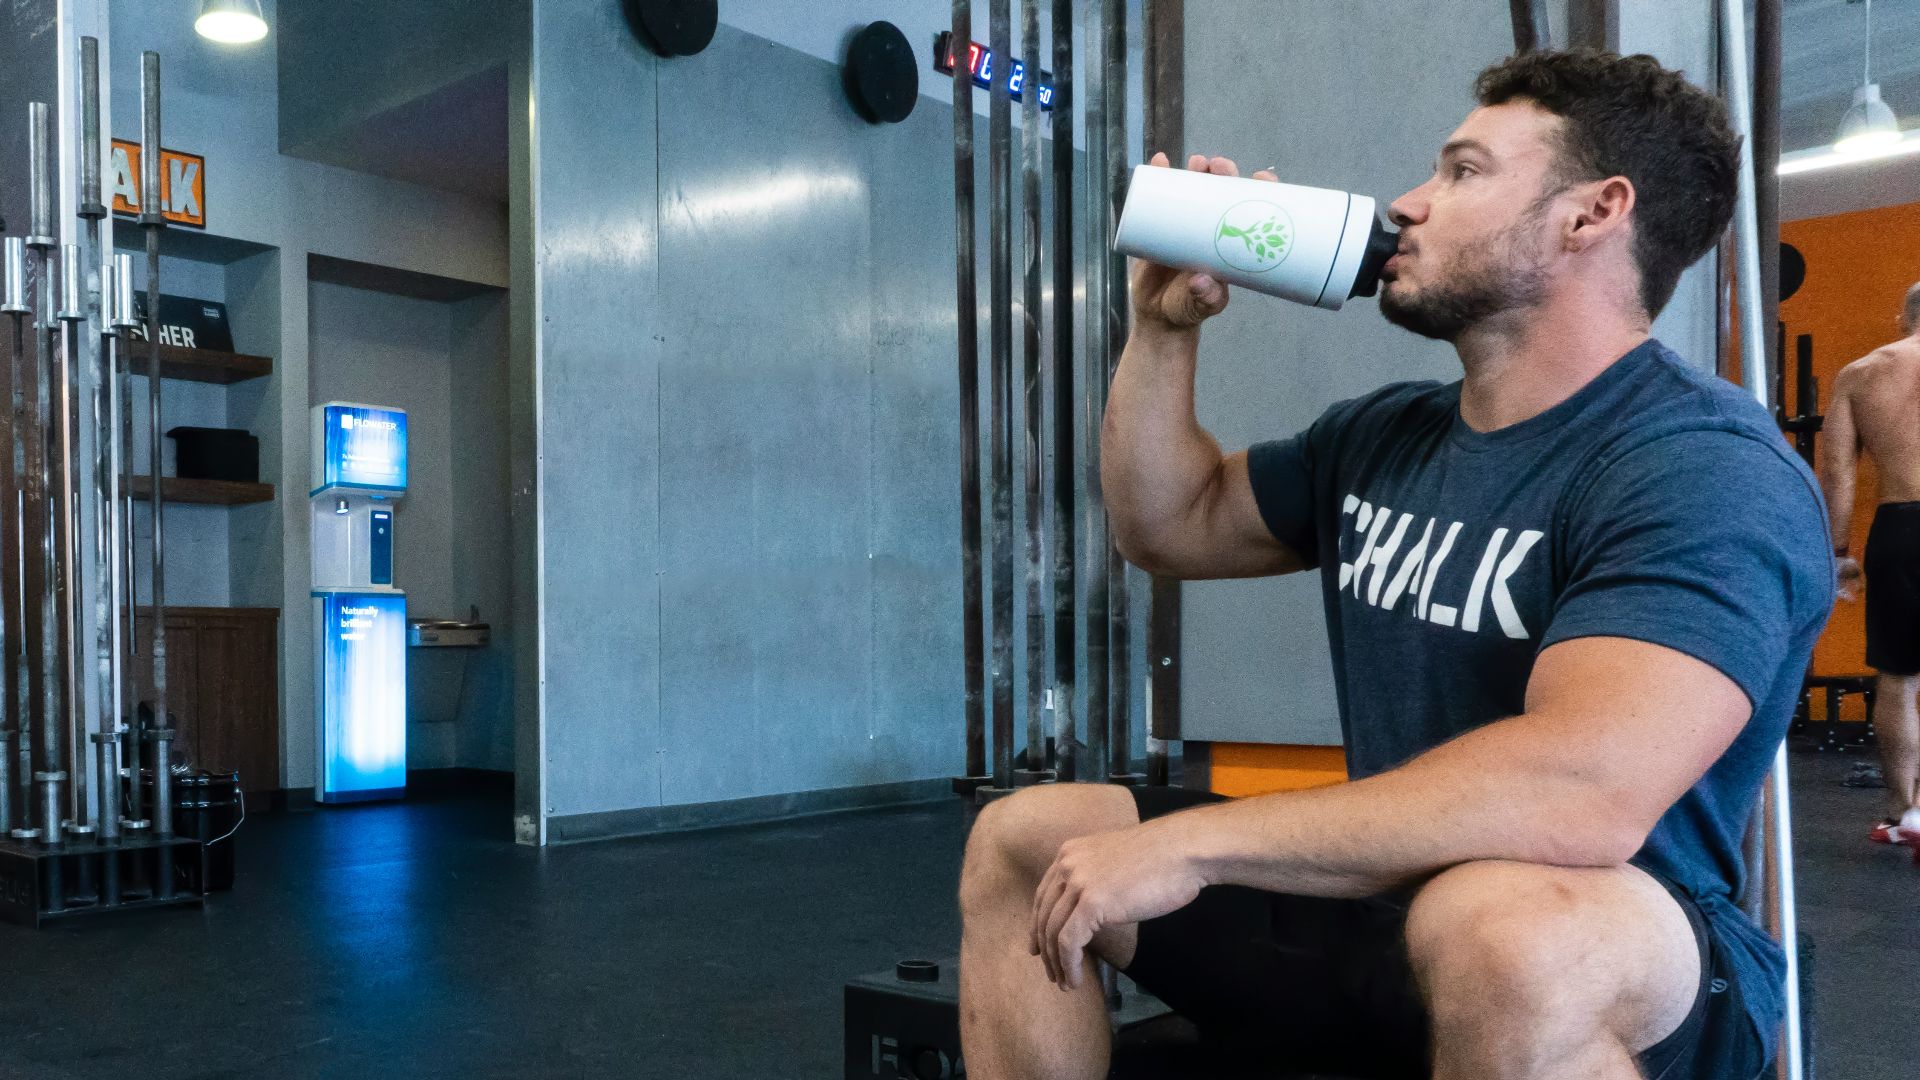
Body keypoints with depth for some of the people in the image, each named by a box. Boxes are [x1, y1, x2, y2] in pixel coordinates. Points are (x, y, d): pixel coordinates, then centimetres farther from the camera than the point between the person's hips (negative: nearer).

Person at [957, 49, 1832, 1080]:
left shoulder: (1703, 466, -18)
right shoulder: (1381, 436, 8)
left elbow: (1587, 791, -34)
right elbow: (1169, 524, 20)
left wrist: (1187, 841, -30)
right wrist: (1165, 327, 5)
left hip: (1615, 964, -7)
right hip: (1372, 904, 8)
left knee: (1493, 926, -41)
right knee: (1018, 841, 5)